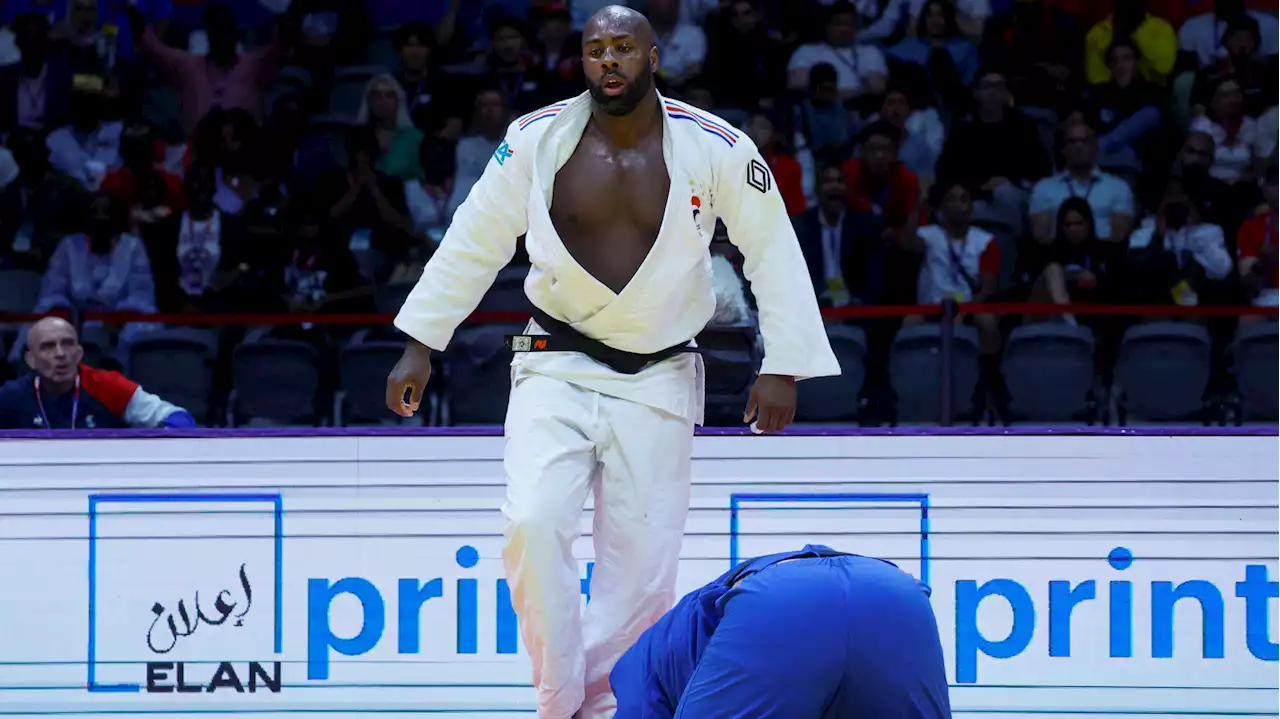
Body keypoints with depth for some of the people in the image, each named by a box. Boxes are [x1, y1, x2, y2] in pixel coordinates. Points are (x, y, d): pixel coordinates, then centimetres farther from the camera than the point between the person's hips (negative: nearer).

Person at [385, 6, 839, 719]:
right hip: (557, 367, 0)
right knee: (535, 524, -20)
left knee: (643, 566, 0)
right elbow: (473, 244, 2)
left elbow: (774, 254, -1)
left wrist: (783, 367, -4)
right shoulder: (537, 139, -6)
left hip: (658, 377, 0)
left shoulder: (715, 148, -9)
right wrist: (421, 347, 3)